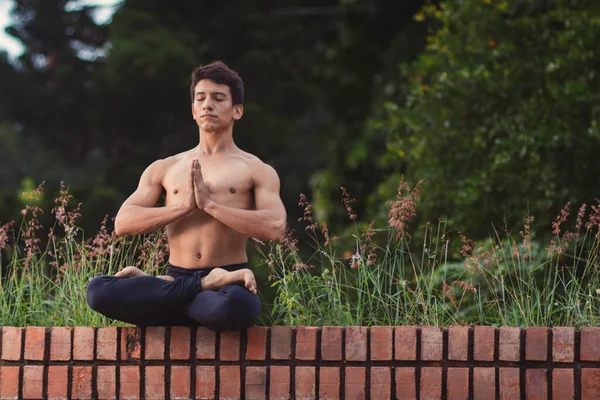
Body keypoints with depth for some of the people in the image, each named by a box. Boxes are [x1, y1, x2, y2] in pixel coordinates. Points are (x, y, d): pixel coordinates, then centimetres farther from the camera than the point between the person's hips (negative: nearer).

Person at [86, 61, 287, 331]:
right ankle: (204, 287, -19)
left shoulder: (256, 170, 11)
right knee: (98, 291, -27)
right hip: (178, 278, 3)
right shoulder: (164, 169, 19)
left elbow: (274, 227, -8)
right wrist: (184, 206, -6)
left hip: (229, 283, -3)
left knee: (236, 305, -44)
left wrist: (210, 204, -10)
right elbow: (122, 223, 5)